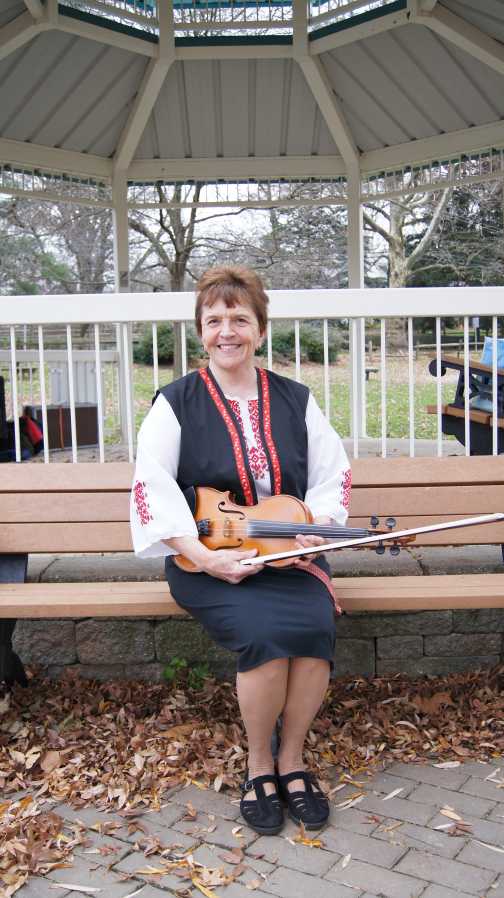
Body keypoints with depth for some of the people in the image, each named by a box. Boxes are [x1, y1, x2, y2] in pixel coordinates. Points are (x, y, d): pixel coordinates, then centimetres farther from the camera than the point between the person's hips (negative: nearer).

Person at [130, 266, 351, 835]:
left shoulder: (296, 400, 10)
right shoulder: (176, 403, 1)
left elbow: (332, 474, 12)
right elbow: (152, 488, -7)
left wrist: (315, 529, -9)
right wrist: (204, 557, -19)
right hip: (206, 560, -2)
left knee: (316, 625, -27)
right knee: (265, 632, -30)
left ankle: (291, 757, -2)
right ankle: (259, 762, -3)